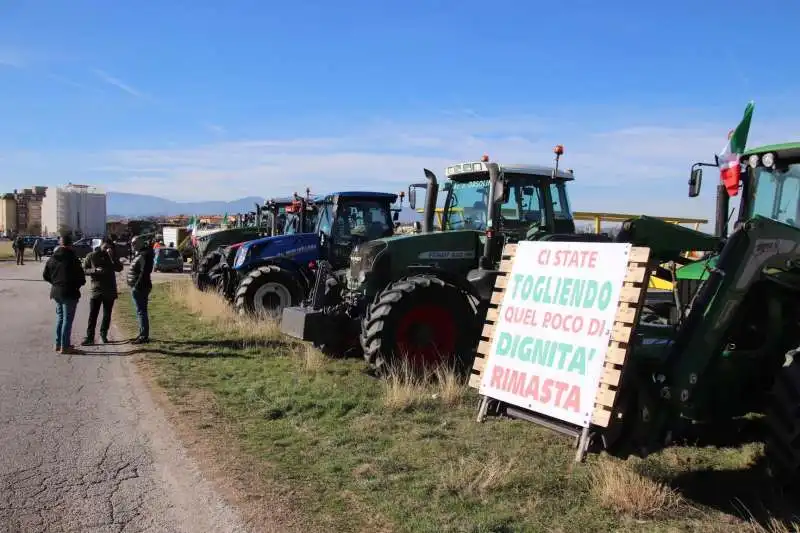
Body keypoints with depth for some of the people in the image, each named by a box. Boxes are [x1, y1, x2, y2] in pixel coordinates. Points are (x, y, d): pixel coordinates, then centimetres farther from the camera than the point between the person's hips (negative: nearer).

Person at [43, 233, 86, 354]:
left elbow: (45, 275, 11)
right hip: (69, 292, -7)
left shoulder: (53, 258, 3)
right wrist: (78, 284, 6)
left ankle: (57, 344, 23)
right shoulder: (72, 258, -16)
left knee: (60, 316, 19)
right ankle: (64, 347, 3)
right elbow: (81, 278, -15)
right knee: (67, 319, 0)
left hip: (56, 291, 7)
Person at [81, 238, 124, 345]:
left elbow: (119, 268, -6)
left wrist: (112, 256, -15)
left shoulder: (112, 256, 8)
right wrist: (95, 270, -17)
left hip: (110, 291, 2)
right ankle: (89, 337, -2)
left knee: (107, 315, 9)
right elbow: (84, 270, -1)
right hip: (96, 290, -2)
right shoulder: (91, 256, 2)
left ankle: (104, 334, 22)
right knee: (92, 315, -4)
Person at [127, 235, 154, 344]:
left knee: (141, 311, -8)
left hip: (140, 287, -11)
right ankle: (143, 334, 23)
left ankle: (144, 336, -6)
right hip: (139, 287, 11)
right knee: (141, 311, 15)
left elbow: (144, 272, -23)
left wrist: (137, 286, -24)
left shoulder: (144, 255, -16)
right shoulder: (140, 254, 16)